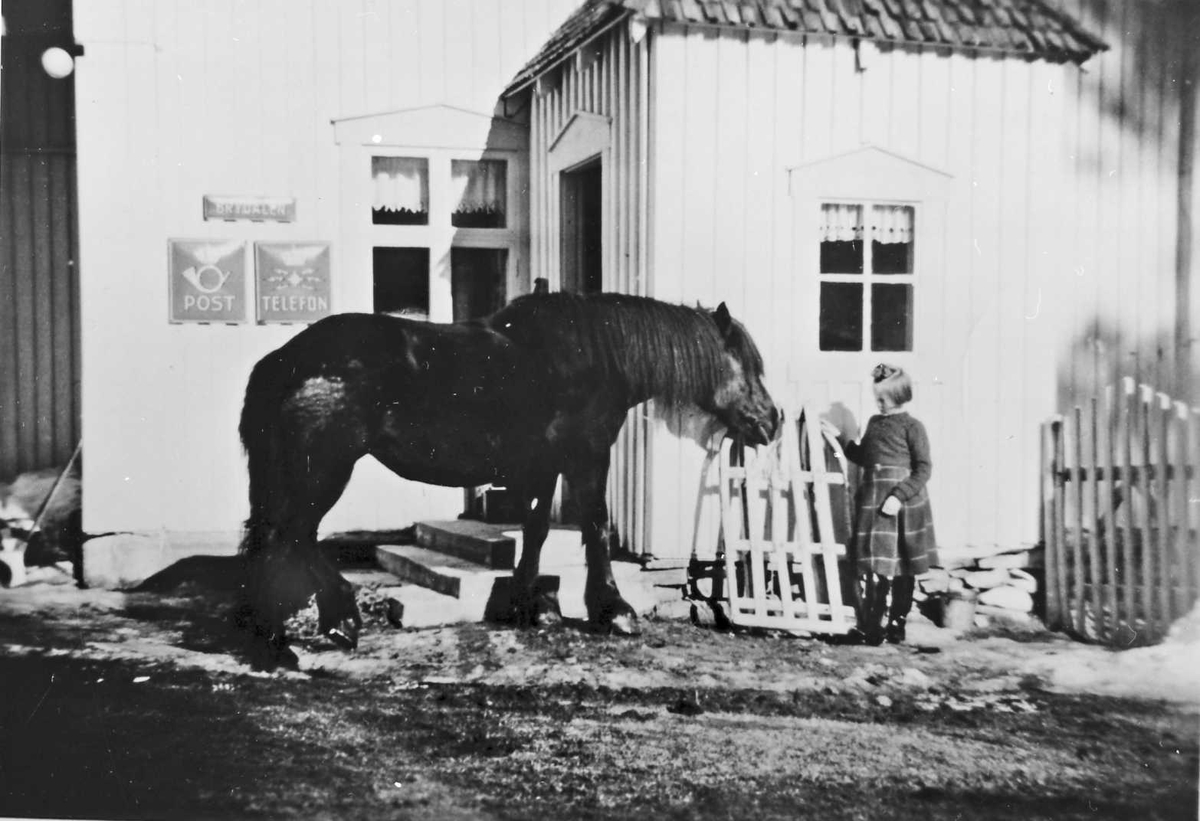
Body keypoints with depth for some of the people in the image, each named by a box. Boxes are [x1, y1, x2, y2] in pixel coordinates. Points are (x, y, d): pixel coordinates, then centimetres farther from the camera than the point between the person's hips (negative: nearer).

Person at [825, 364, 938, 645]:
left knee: (902, 570, 6)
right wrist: (840, 438, 17)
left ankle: (896, 626, 16)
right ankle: (870, 628, 4)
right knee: (871, 568, 0)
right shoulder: (874, 423, 12)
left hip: (902, 505, -5)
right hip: (872, 503, 5)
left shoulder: (912, 427, -6)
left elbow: (924, 468, -10)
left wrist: (899, 496, -19)